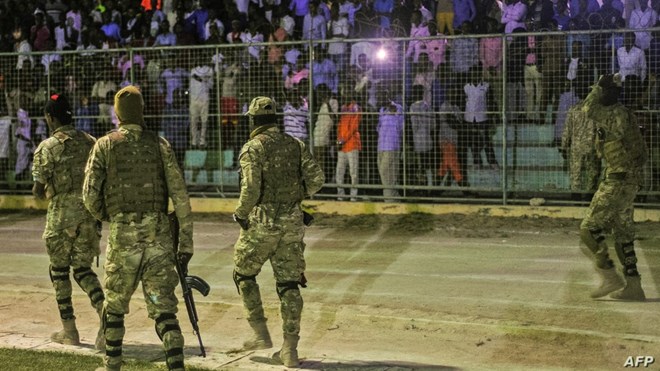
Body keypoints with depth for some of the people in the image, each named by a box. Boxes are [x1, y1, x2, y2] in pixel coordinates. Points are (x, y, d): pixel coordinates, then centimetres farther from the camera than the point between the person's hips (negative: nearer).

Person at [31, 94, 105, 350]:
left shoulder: (46, 148, -7)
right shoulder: (90, 142, 6)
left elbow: (38, 190, -8)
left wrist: (50, 193, 12)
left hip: (61, 216, -4)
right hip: (90, 214, 4)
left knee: (59, 271, 12)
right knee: (83, 269, 13)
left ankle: (69, 331, 16)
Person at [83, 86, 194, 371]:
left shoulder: (104, 145, 1)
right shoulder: (159, 144, 4)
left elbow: (90, 195, -3)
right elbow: (180, 195, -1)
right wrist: (186, 243, 1)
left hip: (123, 237, -1)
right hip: (158, 235, 1)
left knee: (114, 305, 19)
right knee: (164, 310, 1)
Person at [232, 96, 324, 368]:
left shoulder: (253, 148, -8)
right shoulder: (295, 145, 8)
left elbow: (250, 188, -19)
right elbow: (317, 179, 0)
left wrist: (240, 214, -3)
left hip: (262, 223, -4)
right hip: (292, 223, 4)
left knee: (244, 274, 18)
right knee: (289, 285, 6)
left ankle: (261, 334, 15)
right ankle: (290, 350, 3)